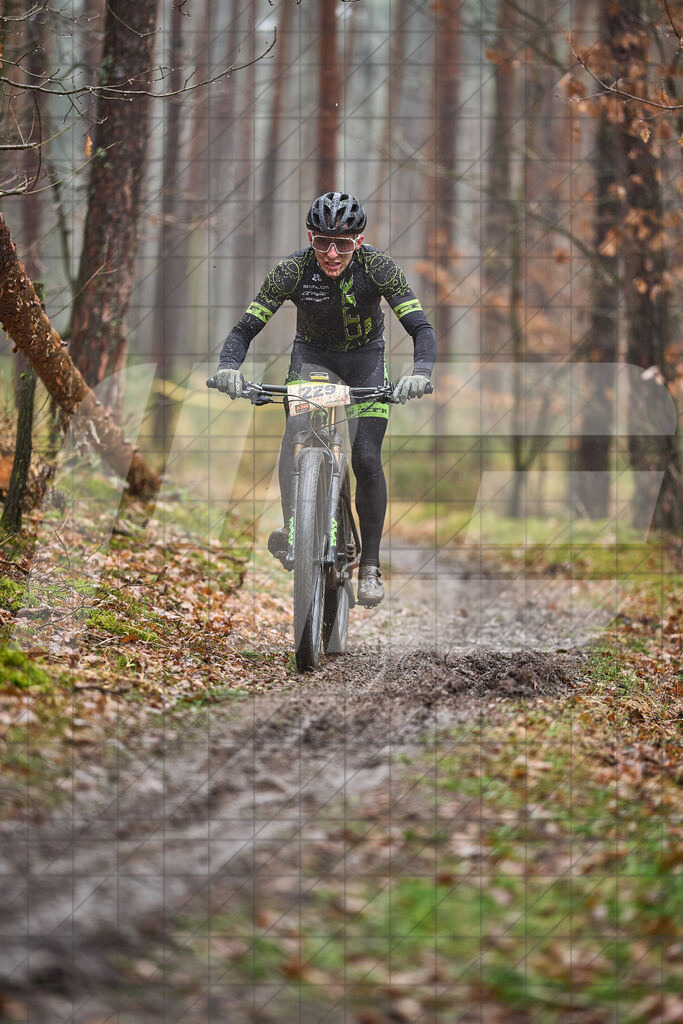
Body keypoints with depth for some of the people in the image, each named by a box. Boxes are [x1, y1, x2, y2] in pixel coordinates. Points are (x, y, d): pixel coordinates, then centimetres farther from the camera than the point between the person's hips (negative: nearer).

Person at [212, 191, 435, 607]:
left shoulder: (379, 267, -28)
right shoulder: (292, 270, -26)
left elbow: (421, 328, -30)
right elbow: (246, 328, -24)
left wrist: (421, 373, -50)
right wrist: (228, 368, -45)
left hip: (365, 357, 0)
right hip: (313, 354, 0)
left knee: (367, 460, -12)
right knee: (297, 428, -31)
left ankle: (370, 566, 3)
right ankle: (292, 529, -33)